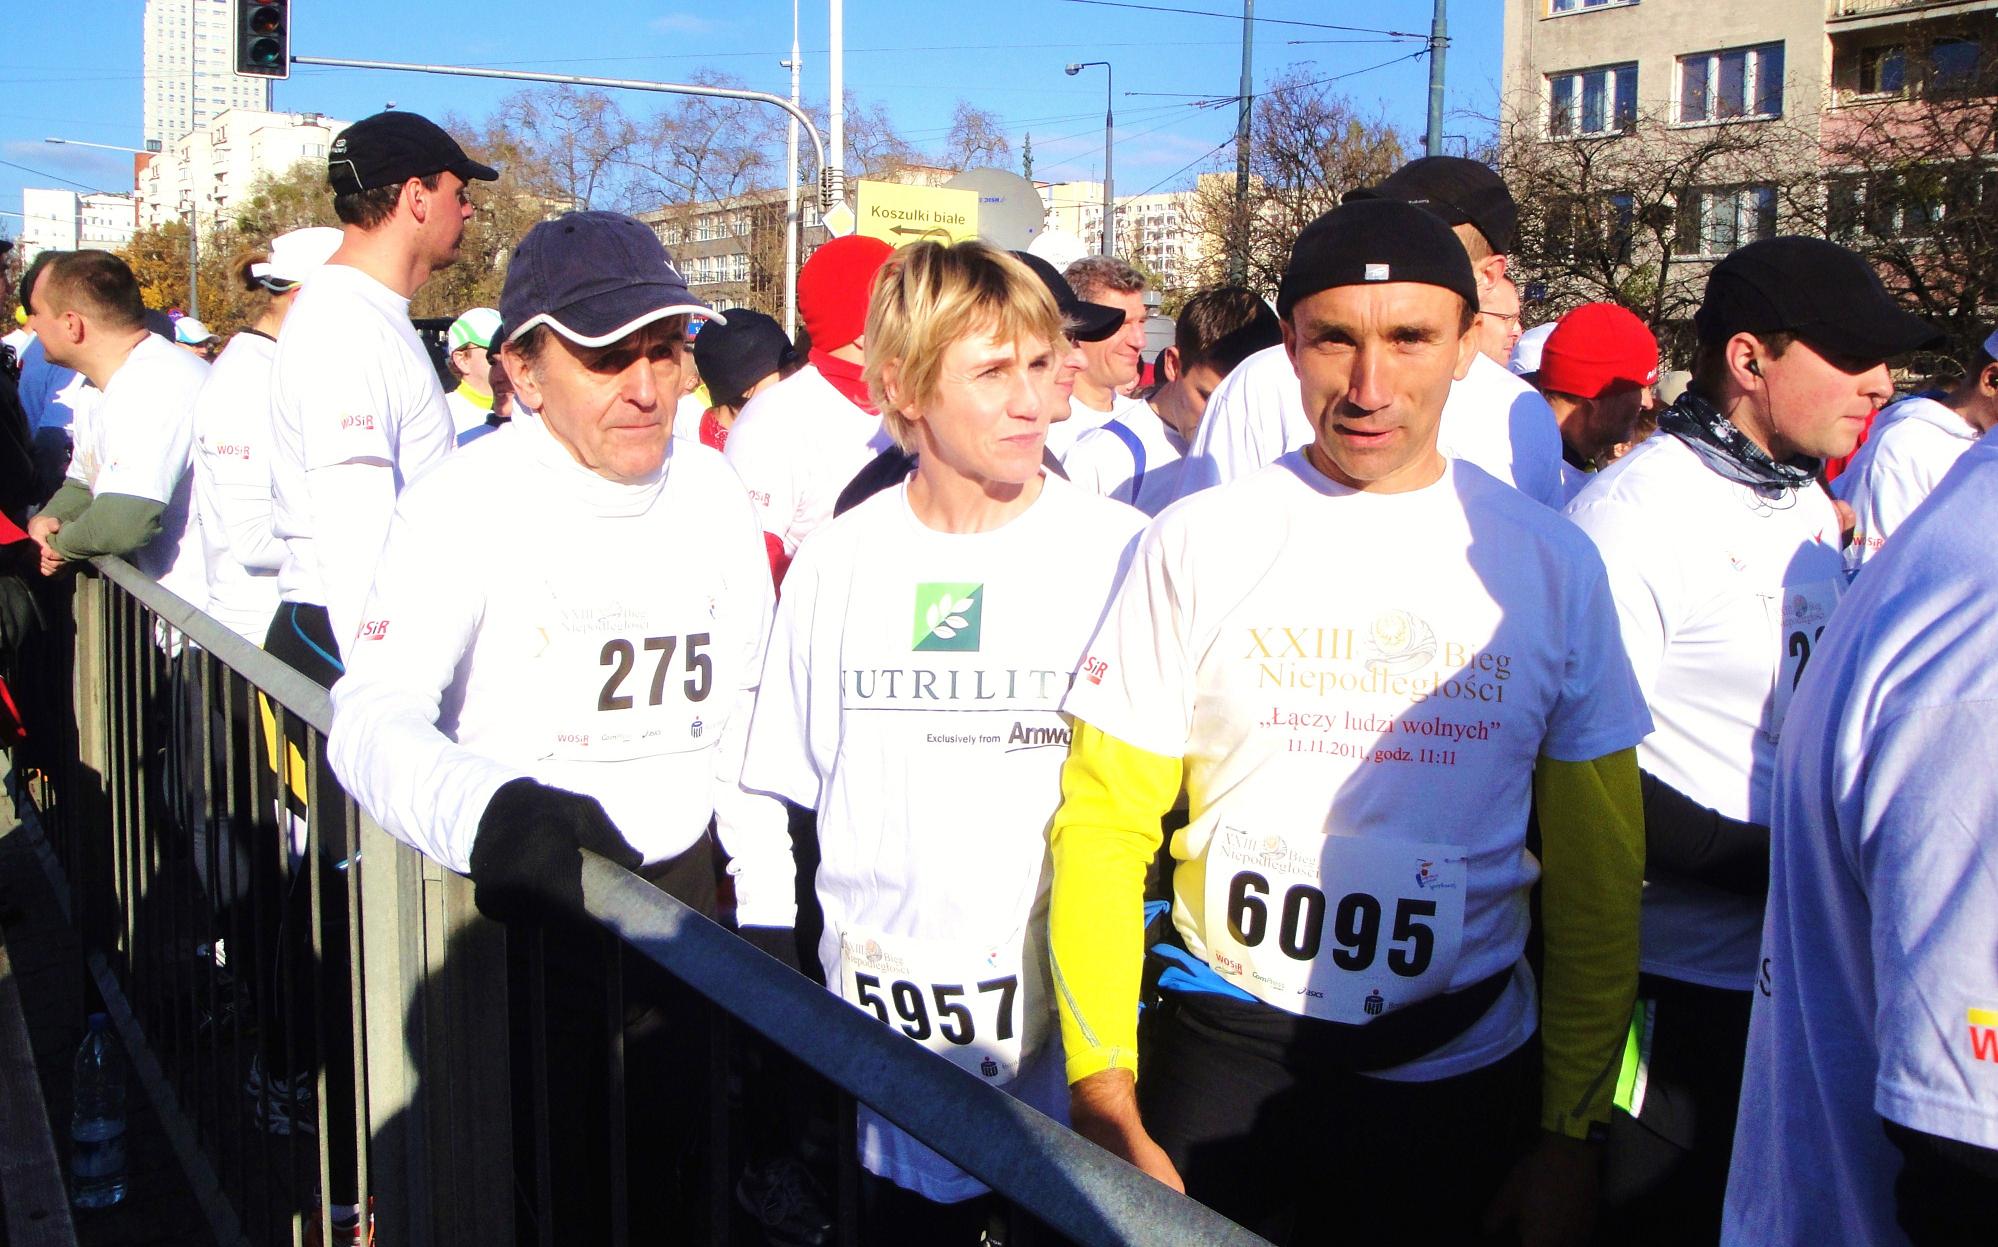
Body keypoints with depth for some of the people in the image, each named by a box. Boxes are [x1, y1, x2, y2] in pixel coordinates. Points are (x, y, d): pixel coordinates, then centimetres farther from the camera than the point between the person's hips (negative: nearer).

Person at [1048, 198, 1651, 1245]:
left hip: (1462, 1071, 1)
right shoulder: (1196, 544, -4)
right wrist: (1106, 1102, -8)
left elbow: (1597, 876, 4)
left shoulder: (1548, 562, 0)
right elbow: (1102, 825, -4)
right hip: (1224, 1050, -1)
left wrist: (1572, 1133, 3)